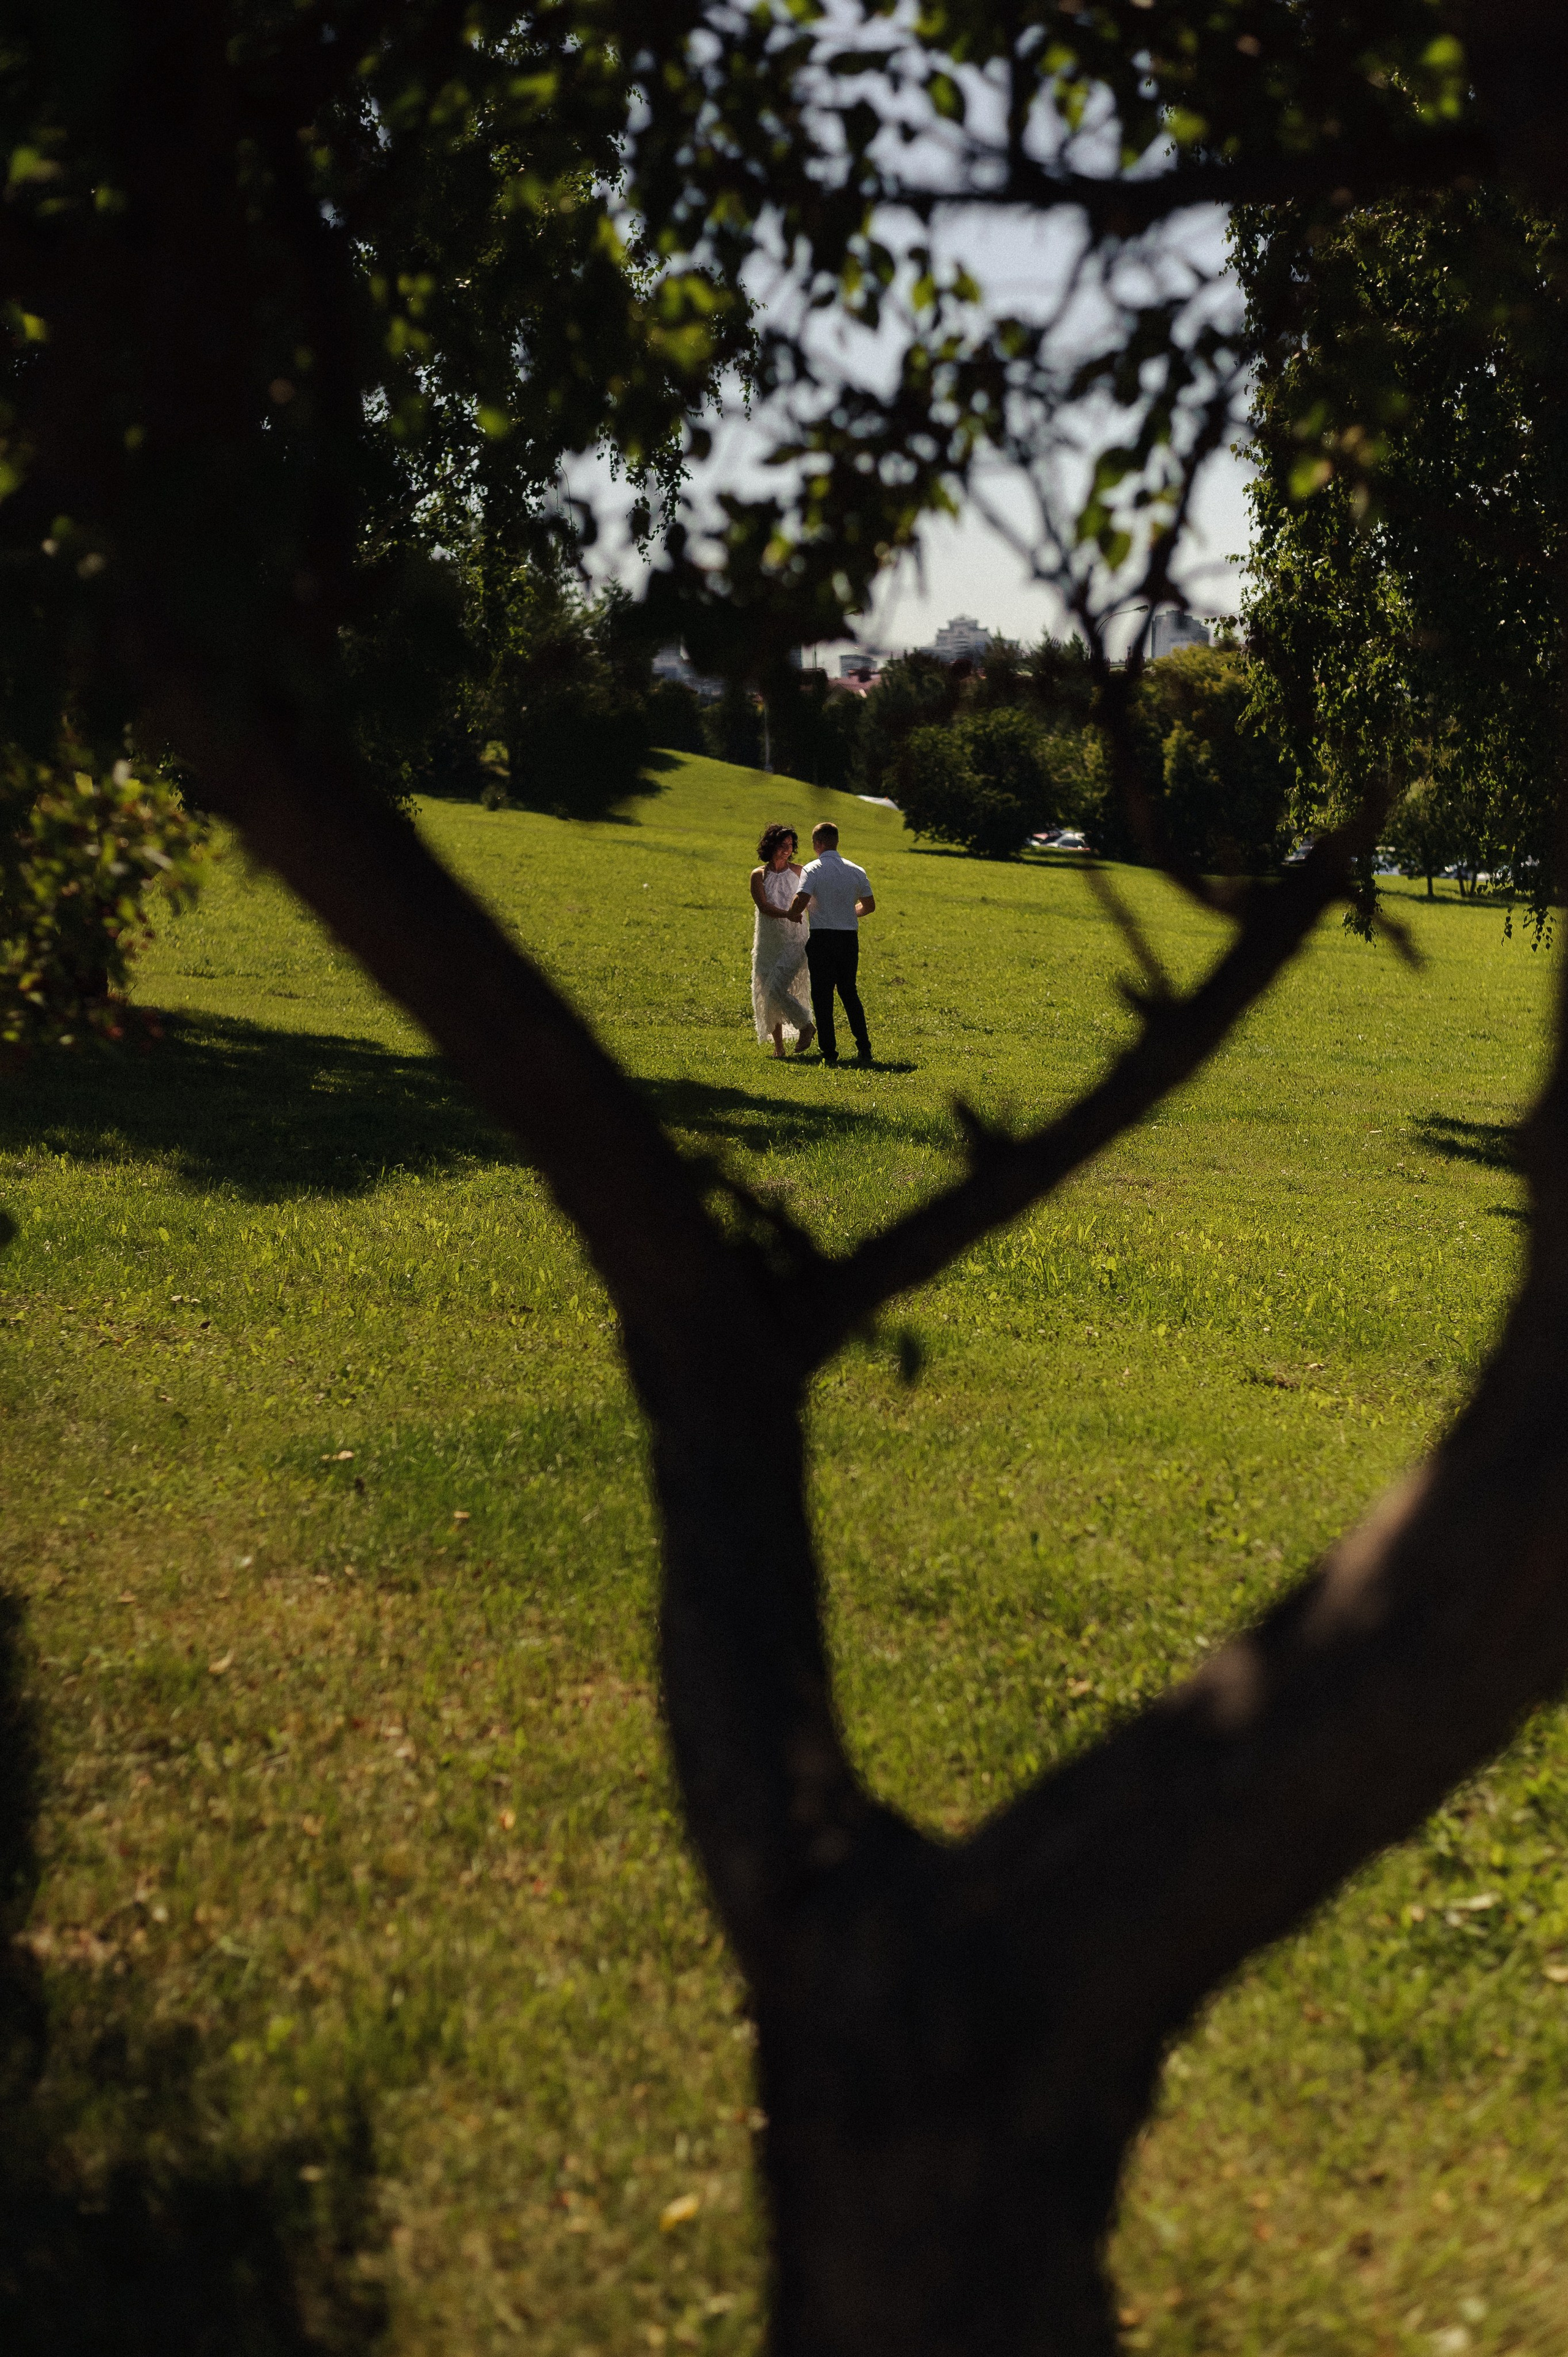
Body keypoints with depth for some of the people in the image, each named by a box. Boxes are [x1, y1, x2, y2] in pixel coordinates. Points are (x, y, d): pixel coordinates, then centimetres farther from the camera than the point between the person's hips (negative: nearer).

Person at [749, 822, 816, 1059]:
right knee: (767, 994, 3)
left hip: (793, 941, -2)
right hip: (768, 941, 2)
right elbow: (763, 906, -12)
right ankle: (778, 1046, 14)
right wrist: (787, 914, -27)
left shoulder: (798, 871, 2)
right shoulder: (759, 875, 1)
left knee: (778, 989, -18)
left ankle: (805, 1026, 5)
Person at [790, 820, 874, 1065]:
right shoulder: (856, 871, 5)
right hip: (849, 937, 4)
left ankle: (830, 1053, 0)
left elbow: (801, 900, -22)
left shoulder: (812, 869, -9)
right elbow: (869, 905, 11)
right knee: (849, 992, 17)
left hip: (822, 937, -4)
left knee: (822, 996, 3)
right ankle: (864, 1049, 13)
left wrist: (793, 915, 0)